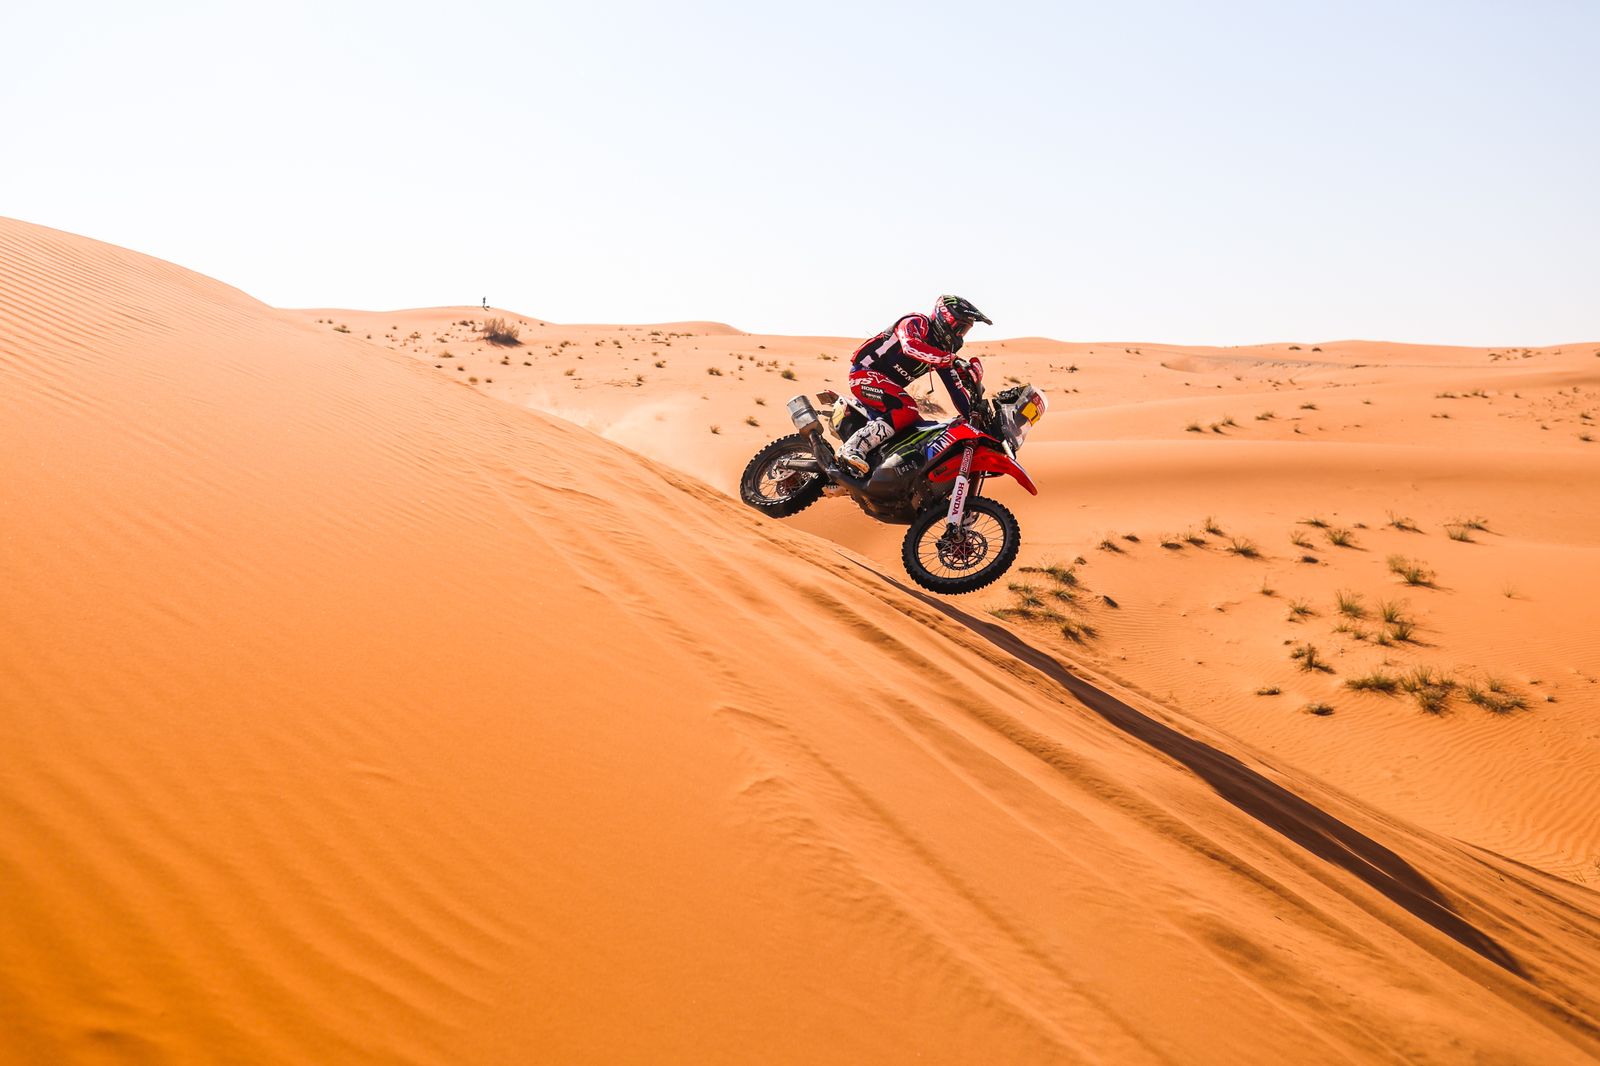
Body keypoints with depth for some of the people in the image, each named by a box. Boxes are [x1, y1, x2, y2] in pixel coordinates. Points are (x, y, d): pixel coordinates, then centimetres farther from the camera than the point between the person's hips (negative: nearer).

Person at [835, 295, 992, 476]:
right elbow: (911, 346, -35)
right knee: (907, 411, -32)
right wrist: (951, 359, -37)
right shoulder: (916, 323, -13)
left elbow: (955, 386, 8)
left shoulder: (943, 351, 11)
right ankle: (852, 448, -36)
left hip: (891, 387, 10)